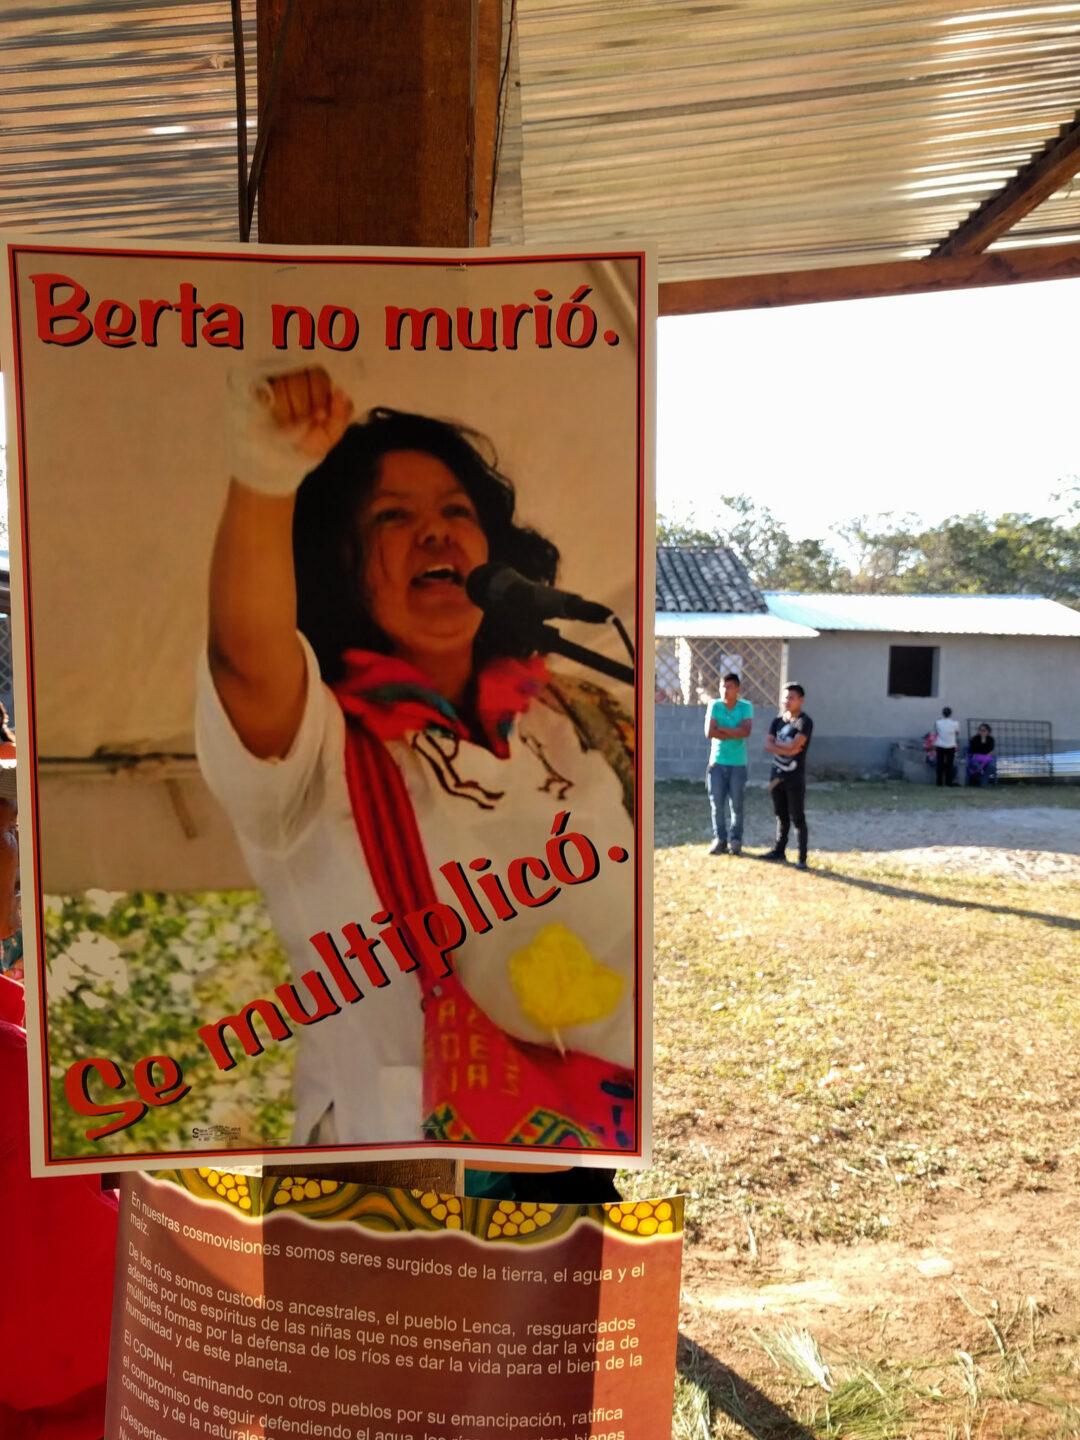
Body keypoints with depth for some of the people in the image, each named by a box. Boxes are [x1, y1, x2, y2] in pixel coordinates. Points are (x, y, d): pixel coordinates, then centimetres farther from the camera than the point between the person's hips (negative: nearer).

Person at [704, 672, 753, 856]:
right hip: (717, 762, 1)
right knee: (717, 803, 1)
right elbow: (709, 732, -11)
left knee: (736, 805, 2)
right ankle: (720, 840, 11)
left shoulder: (746, 707, 0)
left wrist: (722, 729, -13)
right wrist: (734, 733, -11)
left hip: (738, 764, -1)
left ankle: (735, 841, 13)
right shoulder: (714, 706, 0)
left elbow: (746, 731, -15)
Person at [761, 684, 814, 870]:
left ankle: (802, 858, 0)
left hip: (795, 777, -6)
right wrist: (786, 748, -14)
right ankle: (779, 850, 28)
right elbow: (767, 745, 0)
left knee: (797, 818, -4)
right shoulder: (778, 720, 9)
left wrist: (777, 746, -4)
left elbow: (794, 747, -20)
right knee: (781, 815, 16)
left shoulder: (804, 722, -10)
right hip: (777, 774, 6)